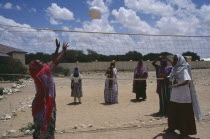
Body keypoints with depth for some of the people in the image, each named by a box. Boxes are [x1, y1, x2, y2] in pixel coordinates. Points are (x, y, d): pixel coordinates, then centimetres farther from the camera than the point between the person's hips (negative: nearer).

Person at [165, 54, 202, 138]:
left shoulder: (183, 70, -14)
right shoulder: (174, 70, 9)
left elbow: (188, 80, -28)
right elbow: (169, 78, 20)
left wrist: (177, 85, -36)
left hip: (183, 96, -7)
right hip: (174, 96, 8)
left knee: (184, 114, 1)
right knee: (172, 112, 14)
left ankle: (185, 131, 13)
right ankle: (172, 127, 31)